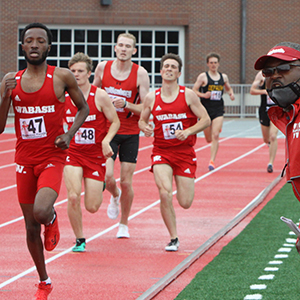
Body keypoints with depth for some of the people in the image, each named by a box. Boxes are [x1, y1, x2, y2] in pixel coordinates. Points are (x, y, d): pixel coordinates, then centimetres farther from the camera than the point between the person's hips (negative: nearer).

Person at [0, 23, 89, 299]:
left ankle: (52, 219, 10)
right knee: (31, 228, 9)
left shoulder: (62, 77, -5)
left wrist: (69, 135, -6)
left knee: (41, 212, -28)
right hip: (24, 159, 3)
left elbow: (84, 108, 10)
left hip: (52, 158, -3)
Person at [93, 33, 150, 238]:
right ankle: (115, 196, 22)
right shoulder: (103, 67, -1)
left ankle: (124, 225, 20)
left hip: (130, 133, -1)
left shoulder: (140, 73, -7)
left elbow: (146, 109, -8)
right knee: (107, 176, -15)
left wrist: (126, 105, -24)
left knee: (126, 182, 1)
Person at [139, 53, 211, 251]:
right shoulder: (152, 98, 1)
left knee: (185, 203, 0)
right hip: (161, 151, 0)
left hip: (185, 152, 0)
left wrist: (188, 131, -20)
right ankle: (174, 239, -5)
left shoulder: (188, 95, -4)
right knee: (165, 194, -21)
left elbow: (206, 120, -4)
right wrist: (145, 127, -8)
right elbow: (142, 119, 16)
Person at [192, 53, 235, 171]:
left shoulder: (223, 77, 8)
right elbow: (194, 91, -4)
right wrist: (203, 95, -21)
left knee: (215, 136, -15)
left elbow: (228, 88, 26)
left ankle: (212, 161, -11)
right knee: (209, 139, 9)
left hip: (218, 110, 1)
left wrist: (231, 94, 4)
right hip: (206, 109, -1)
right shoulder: (203, 76, -3)